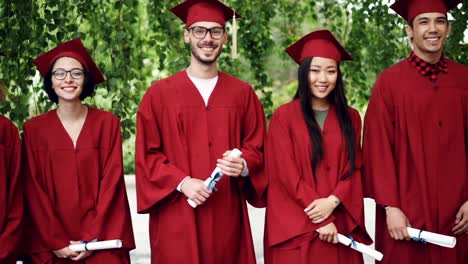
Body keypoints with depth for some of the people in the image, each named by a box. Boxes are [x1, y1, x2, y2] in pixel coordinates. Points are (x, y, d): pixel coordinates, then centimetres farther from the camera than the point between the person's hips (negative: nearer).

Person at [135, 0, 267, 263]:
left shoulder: (243, 94, 6)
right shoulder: (159, 94, 1)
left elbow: (257, 147, 8)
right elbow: (147, 155, -1)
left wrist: (243, 166, -13)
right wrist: (182, 182, -14)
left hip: (226, 216, 2)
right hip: (176, 217, -1)